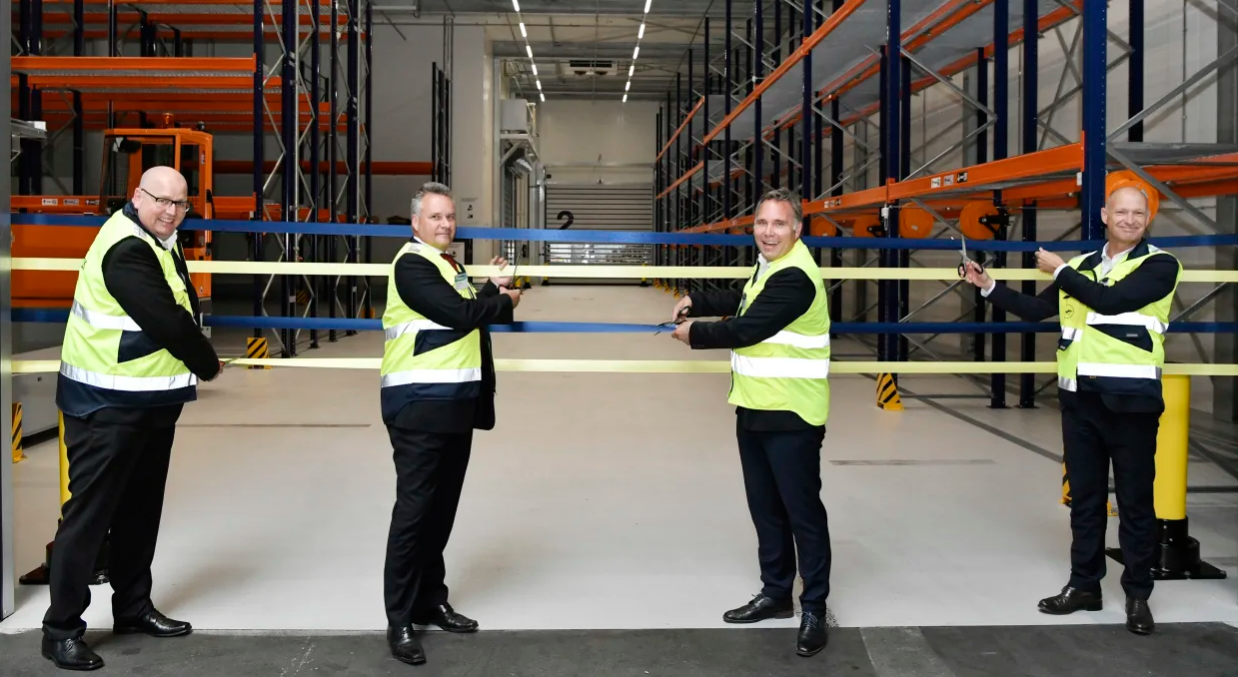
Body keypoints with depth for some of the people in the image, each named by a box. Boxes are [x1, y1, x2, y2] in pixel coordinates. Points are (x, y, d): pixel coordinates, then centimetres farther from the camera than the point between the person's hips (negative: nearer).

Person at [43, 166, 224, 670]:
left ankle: (133, 607, 30)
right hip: (106, 404, -10)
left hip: (153, 400, 10)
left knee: (140, 508, 17)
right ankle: (61, 629, 2)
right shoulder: (124, 249, -20)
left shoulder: (160, 242, 13)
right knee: (89, 513, -5)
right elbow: (168, 322, -23)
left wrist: (192, 356, -6)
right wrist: (208, 364, -8)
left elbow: (186, 311, 13)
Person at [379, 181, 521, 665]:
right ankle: (400, 620, -2)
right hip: (419, 405, -9)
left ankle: (431, 600, 25)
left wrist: (493, 290, 1)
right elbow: (458, 314, -19)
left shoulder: (451, 266, 19)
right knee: (413, 509, -7)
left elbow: (476, 314, 17)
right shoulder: (412, 264, -10)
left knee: (442, 508, 14)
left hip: (456, 403, 9)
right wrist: (502, 301, -4)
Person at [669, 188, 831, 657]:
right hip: (755, 410, 10)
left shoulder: (795, 277, -21)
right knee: (765, 507, 17)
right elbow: (742, 301, 24)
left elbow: (746, 329, -22)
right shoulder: (769, 265, 13)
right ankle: (776, 593, 30)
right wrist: (696, 302, 9)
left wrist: (695, 334, -7)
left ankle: (814, 610, 8)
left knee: (802, 512, -2)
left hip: (790, 416, -10)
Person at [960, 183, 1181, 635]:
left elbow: (1111, 300, -20)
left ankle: (1137, 594, 13)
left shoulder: (1160, 265, -5)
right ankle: (1084, 584, 24)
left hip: (1130, 398, -5)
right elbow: (1035, 310, 15)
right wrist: (988, 287, 6)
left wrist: (1060, 271, -9)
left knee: (1135, 499, 2)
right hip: (1079, 397, 5)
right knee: (1084, 496, 13)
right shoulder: (1081, 267, 12)